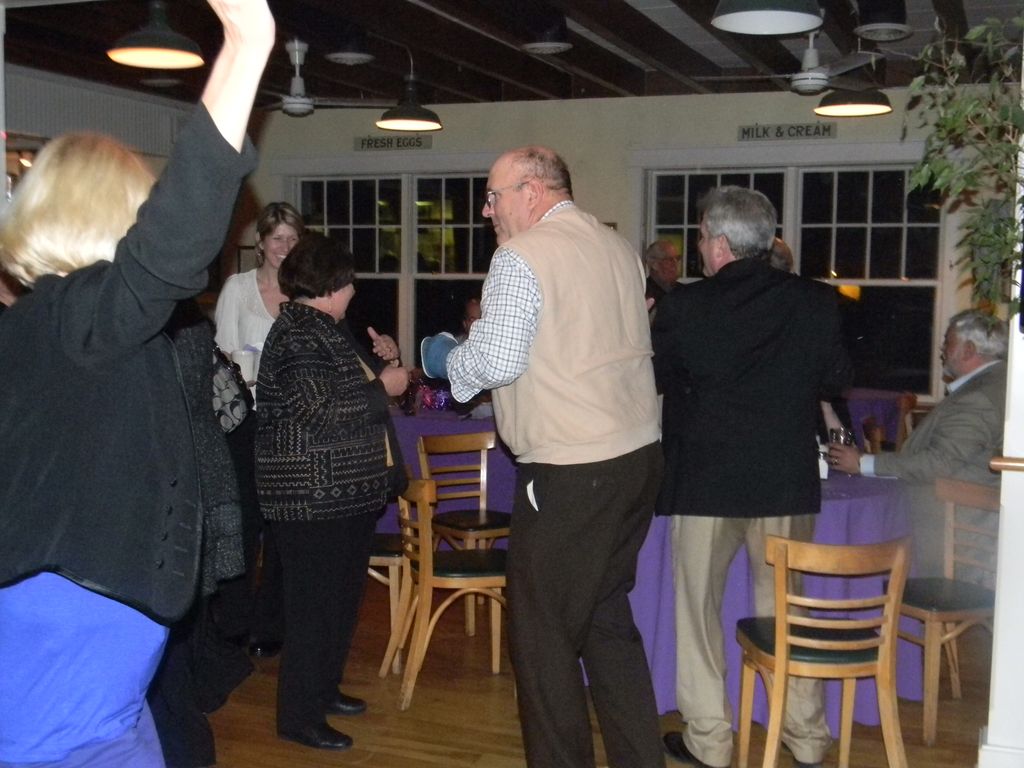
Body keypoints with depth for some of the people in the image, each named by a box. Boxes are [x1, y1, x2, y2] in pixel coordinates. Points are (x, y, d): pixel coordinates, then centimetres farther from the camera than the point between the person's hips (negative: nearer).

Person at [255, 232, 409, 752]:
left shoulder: (316, 328, 15)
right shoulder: (300, 333, -17)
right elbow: (319, 411, -24)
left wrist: (373, 371, 14)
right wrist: (383, 388, -15)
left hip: (340, 492, 11)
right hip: (315, 497, -11)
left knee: (339, 597, 19)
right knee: (316, 604, -2)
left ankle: (323, 689, 33)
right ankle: (299, 717, 9)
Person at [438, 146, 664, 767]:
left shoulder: (521, 257, -10)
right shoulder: (619, 248, 13)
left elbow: (496, 362, -16)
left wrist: (450, 360, 5)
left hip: (570, 475, -8)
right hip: (640, 455, 9)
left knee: (544, 631, 3)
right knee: (608, 616, 19)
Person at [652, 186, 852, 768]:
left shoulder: (682, 308, -10)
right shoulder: (816, 301, -5)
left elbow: (656, 379, 4)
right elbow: (837, 380, 6)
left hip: (705, 481, -2)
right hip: (788, 481, 3)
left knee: (700, 609, 12)